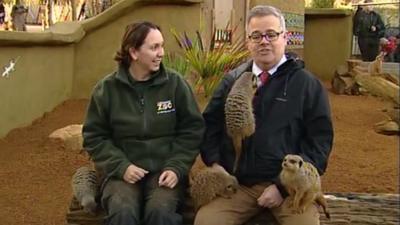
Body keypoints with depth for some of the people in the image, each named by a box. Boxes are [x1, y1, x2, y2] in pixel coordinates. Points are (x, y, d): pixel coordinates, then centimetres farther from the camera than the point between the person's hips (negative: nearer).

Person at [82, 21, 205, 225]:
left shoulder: (175, 83, 1)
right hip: (124, 171, 0)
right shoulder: (107, 88, 2)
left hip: (165, 170, 0)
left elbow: (192, 130, 5)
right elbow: (94, 137, 6)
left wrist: (176, 167, -7)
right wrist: (121, 166, -8)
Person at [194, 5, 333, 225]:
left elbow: (319, 141, 0)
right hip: (238, 184, 2)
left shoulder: (307, 84, 3)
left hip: (288, 184, -2)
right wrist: (214, 162, 1)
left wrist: (284, 186, -8)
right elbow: (210, 124, 19)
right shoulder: (232, 81, 12)